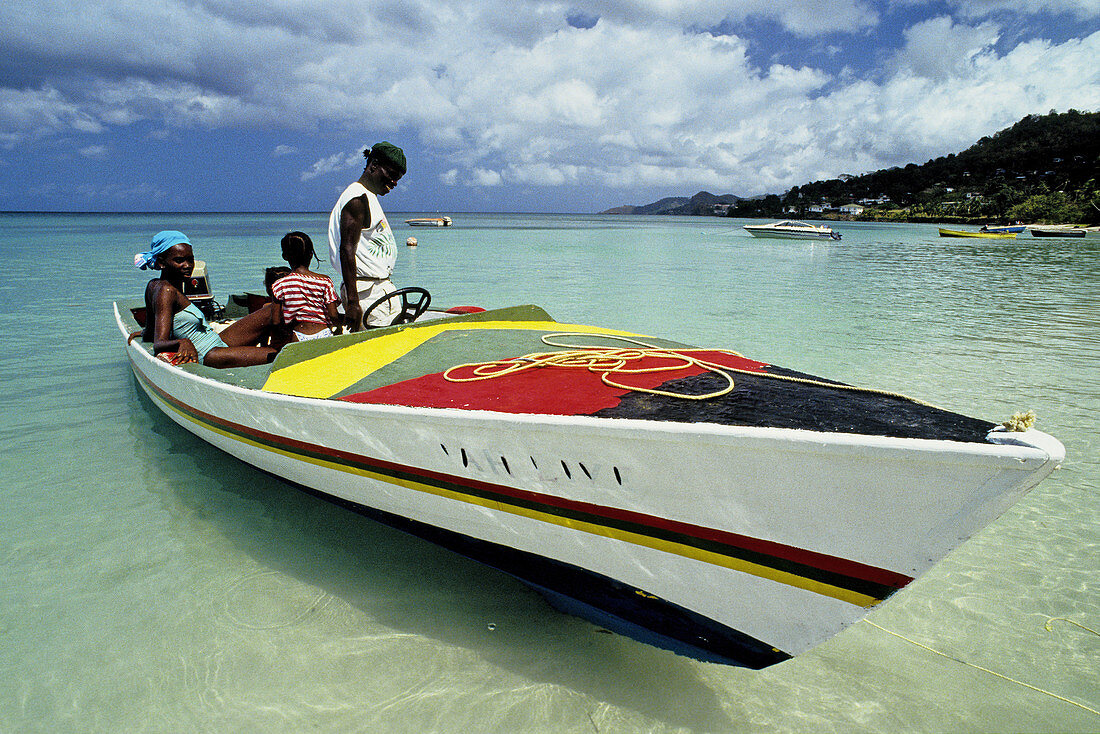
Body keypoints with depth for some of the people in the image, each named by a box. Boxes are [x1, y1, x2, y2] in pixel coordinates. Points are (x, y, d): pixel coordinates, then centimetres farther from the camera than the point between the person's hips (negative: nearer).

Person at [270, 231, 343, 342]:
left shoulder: (279, 285, 2)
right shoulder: (325, 281, 1)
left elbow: (276, 321, 2)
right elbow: (333, 316, -2)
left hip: (298, 338, 0)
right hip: (324, 334, 0)